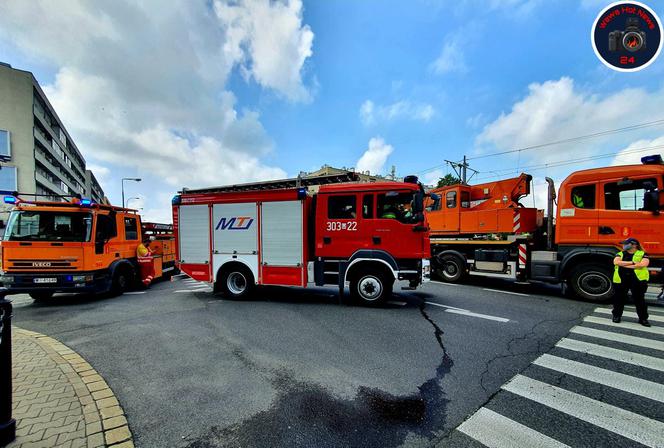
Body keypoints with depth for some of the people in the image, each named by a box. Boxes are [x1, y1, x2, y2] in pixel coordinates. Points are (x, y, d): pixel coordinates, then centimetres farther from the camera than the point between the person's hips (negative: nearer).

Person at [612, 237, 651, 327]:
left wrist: (624, 265, -14)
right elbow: (616, 262, -9)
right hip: (621, 280, 2)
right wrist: (632, 262, -15)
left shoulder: (642, 254, 2)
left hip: (638, 280, -2)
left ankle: (643, 318, 20)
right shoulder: (620, 254, 9)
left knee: (639, 299, 6)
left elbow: (643, 264, -16)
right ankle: (616, 316, 21)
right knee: (619, 298, 10)